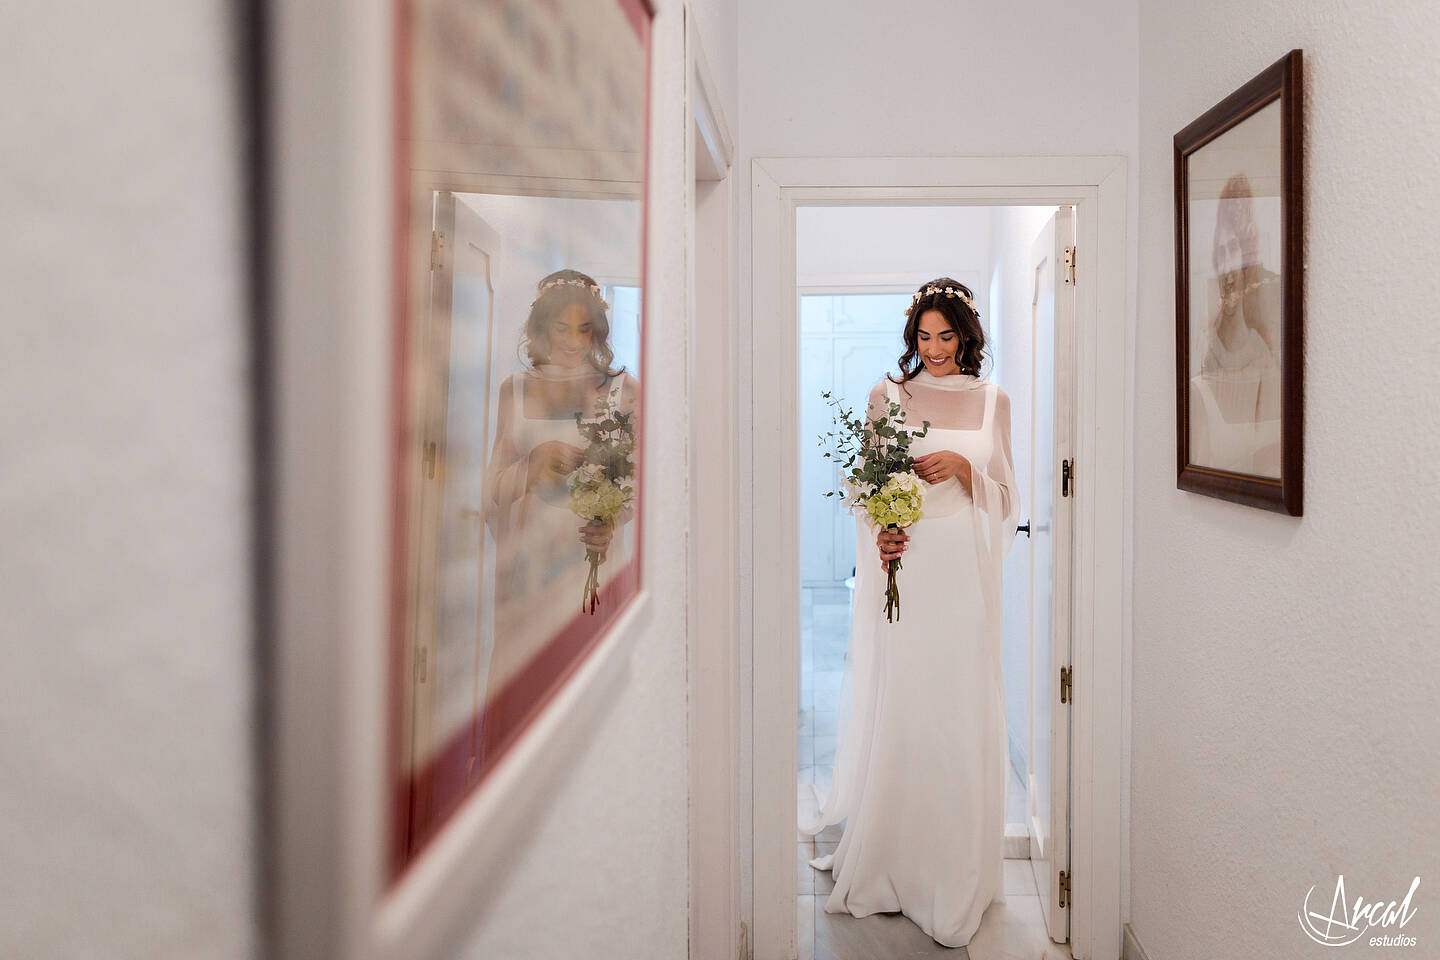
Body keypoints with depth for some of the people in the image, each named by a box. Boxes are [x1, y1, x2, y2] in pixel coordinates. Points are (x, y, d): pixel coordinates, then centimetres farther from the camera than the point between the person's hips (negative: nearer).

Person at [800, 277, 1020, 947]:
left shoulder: (991, 400, 11)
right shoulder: (887, 395, 8)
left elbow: (1004, 496, 10)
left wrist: (962, 467, -9)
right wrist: (879, 537, -13)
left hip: (963, 570, 1)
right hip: (903, 564, -1)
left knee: (961, 709, 2)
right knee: (896, 707, 1)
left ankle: (955, 875, 15)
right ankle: (889, 864, 16)